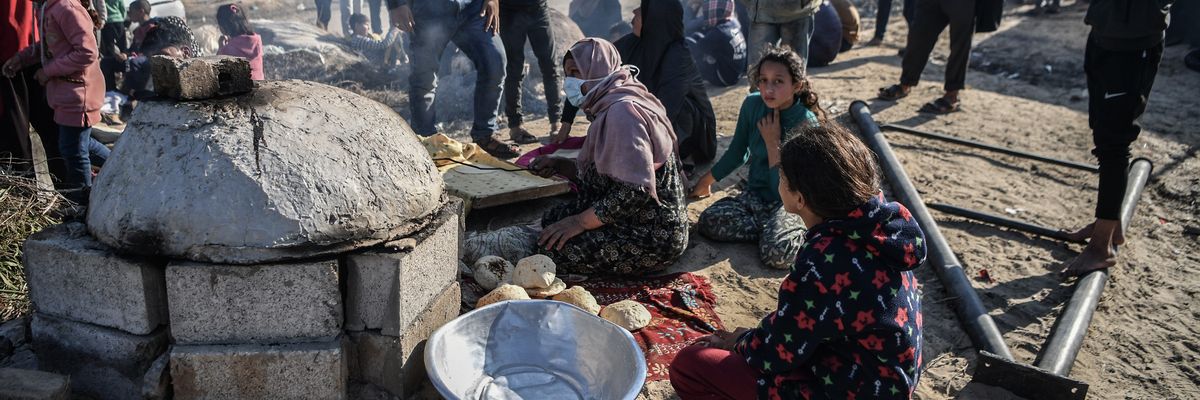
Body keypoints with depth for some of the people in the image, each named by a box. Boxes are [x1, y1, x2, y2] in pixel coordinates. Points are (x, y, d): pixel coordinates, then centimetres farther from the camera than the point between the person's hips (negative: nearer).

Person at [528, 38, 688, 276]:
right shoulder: (609, 107, 12)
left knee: (551, 248, -14)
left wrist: (580, 222, -19)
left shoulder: (623, 110, -21)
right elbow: (602, 175, 16)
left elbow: (636, 191, -28)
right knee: (552, 219, 14)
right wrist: (560, 166, 4)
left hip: (652, 238, -10)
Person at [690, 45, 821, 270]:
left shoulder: (805, 123, -20)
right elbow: (736, 153, 12)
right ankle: (772, 229, -8)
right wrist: (705, 182, 21)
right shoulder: (752, 104, -5)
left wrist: (773, 142, -21)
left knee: (777, 253, -33)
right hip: (755, 194, 5)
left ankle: (800, 231, -2)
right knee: (707, 222, -22)